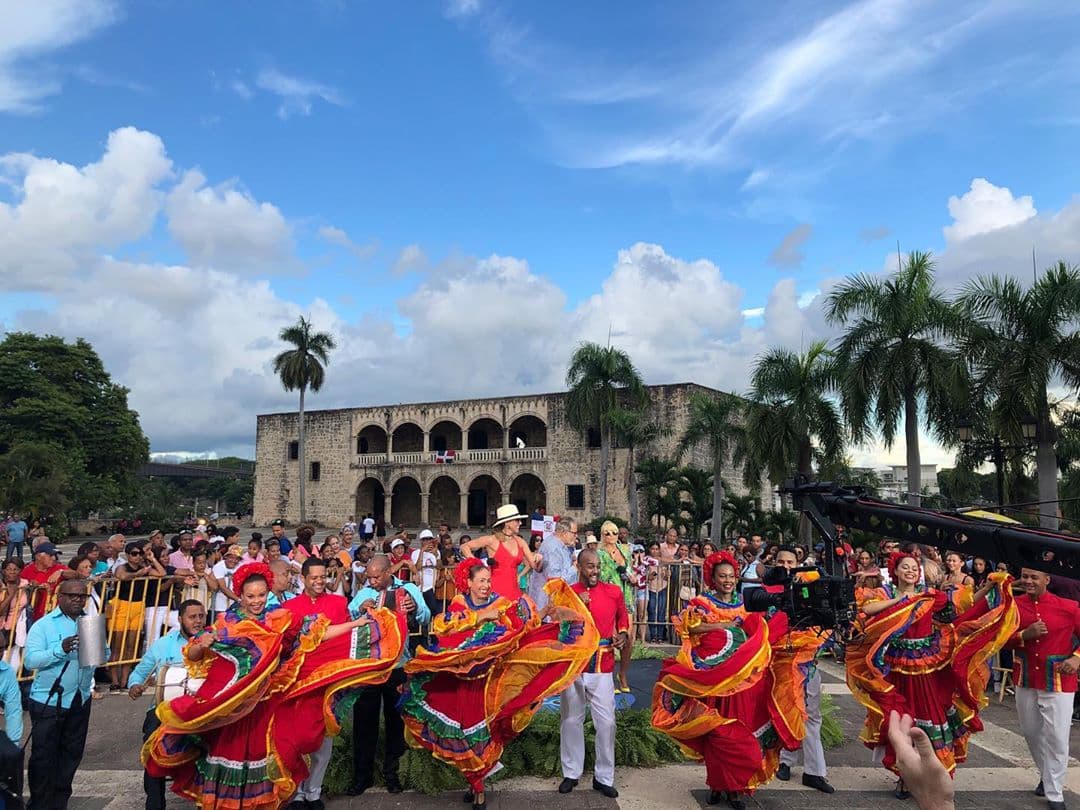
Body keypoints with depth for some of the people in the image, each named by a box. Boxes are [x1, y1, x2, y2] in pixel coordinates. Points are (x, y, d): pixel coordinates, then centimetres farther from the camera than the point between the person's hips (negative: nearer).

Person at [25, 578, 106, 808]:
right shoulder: (43, 625, -9)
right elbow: (30, 660, -20)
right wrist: (60, 650, -33)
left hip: (81, 700, 5)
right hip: (48, 701, -5)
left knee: (72, 753, 13)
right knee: (43, 755, 2)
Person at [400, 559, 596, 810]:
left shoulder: (501, 603, 0)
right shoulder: (459, 604, 2)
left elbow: (524, 623, -10)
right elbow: (442, 625, -15)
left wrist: (546, 611, -25)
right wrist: (479, 616, -18)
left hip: (488, 677, -1)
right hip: (461, 676, 1)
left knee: (483, 725, 0)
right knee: (466, 725, 6)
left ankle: (477, 784, 17)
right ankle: (475, 783, 24)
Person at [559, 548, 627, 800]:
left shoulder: (614, 592, 1)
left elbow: (623, 620, 17)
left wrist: (623, 636, -3)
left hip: (602, 669, 0)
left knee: (606, 722, 0)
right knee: (571, 721, 9)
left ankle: (604, 777, 16)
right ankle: (571, 773, 25)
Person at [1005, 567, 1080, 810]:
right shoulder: (1013, 605, -3)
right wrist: (1025, 634, -17)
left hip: (1058, 681, -3)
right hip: (1025, 680, 3)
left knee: (1057, 738, 0)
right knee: (1031, 733, 16)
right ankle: (1046, 775, 40)